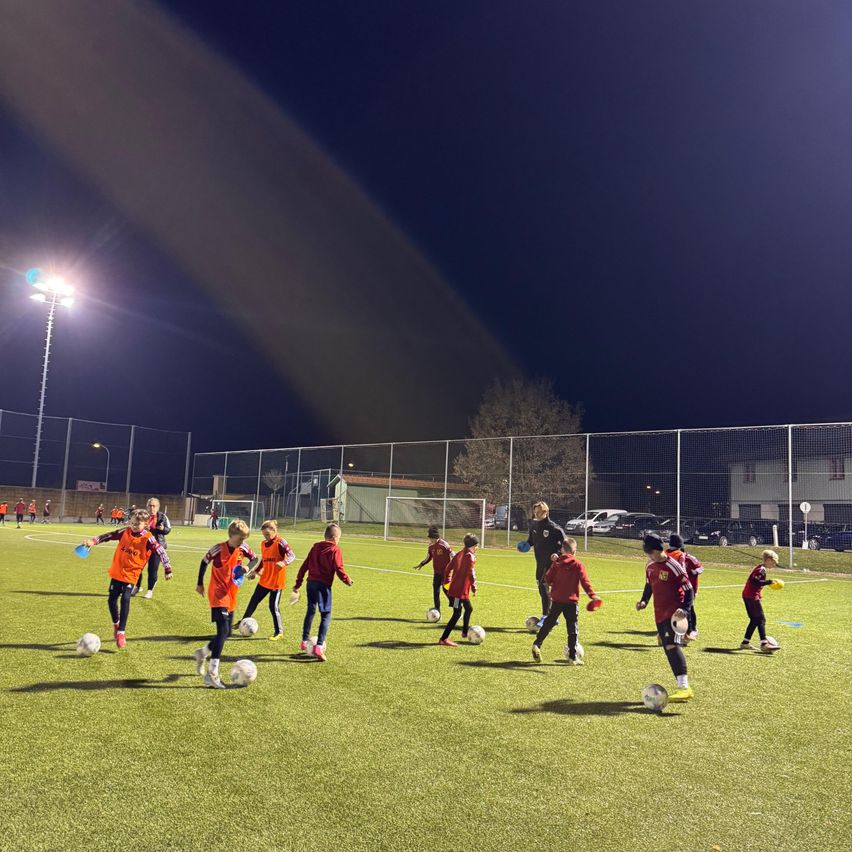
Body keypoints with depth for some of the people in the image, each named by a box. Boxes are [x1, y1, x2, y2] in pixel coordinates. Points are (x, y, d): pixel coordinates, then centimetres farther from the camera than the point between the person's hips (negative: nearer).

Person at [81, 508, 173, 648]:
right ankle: (116, 623, 32)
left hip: (131, 575, -4)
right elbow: (108, 536, 5)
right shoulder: (125, 532, -2)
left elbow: (161, 552, -15)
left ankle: (121, 632, -8)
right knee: (111, 600, 4)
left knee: (125, 600, -17)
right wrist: (93, 541, -8)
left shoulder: (148, 539, -13)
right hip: (116, 572, 4)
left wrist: (168, 570, -21)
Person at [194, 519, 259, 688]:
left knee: (226, 633, 13)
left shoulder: (242, 548, -2)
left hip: (231, 595, 7)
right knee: (223, 631, -18)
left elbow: (255, 559, 13)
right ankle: (212, 673, -15)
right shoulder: (218, 549, -15)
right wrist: (200, 583, 8)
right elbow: (204, 562, 1)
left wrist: (248, 568, -8)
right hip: (218, 594, -7)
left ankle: (203, 653, 39)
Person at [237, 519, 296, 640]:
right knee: (254, 601, 16)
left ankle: (279, 631, 14)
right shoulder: (263, 544, 8)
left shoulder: (280, 542, -13)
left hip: (277, 581, -7)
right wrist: (256, 571, 16)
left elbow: (292, 555, -23)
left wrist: (284, 562, -41)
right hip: (264, 580, 7)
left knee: (274, 606, -2)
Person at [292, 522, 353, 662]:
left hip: (311, 582, 6)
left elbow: (305, 565, 13)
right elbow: (339, 569, -12)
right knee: (326, 615, -1)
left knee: (310, 611, 22)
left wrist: (298, 583, 18)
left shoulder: (315, 547, 12)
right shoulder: (335, 550, -6)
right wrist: (347, 580, 6)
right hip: (324, 585, -6)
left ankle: (305, 641, 32)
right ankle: (319, 646, -12)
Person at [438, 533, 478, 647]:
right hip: (461, 590, -9)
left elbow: (449, 567, 16)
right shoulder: (470, 556, -13)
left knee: (469, 609, 24)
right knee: (457, 614, -6)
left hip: (454, 588, 9)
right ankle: (444, 639, -8)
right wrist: (474, 587, -15)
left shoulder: (459, 554, 13)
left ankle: (465, 632, 38)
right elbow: (471, 572, -22)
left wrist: (447, 581, 23)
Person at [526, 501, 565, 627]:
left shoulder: (553, 527, -13)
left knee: (543, 586, -15)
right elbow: (531, 539, 21)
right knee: (541, 586, 12)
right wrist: (526, 544, 1)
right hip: (540, 562, 8)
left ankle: (545, 617, -9)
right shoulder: (533, 525, 7)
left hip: (550, 562, -8)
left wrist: (557, 553, -20)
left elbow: (564, 543, -8)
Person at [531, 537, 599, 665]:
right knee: (573, 628, 4)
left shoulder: (556, 563, 2)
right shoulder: (578, 565, -6)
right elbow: (585, 582, -13)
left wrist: (549, 585, 23)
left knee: (548, 623, 16)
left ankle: (537, 644, 4)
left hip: (556, 599, 3)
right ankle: (573, 657, 5)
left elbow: (548, 577, 3)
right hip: (571, 601, -3)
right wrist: (592, 595, -15)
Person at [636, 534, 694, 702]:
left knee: (672, 646, -22)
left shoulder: (673, 566, -14)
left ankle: (685, 687, -24)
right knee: (668, 649, 8)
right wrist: (644, 600, 6)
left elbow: (688, 589, -11)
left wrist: (684, 609, -24)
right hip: (659, 614, 8)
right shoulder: (650, 566, 7)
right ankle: (682, 688, 17)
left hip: (674, 614, -8)